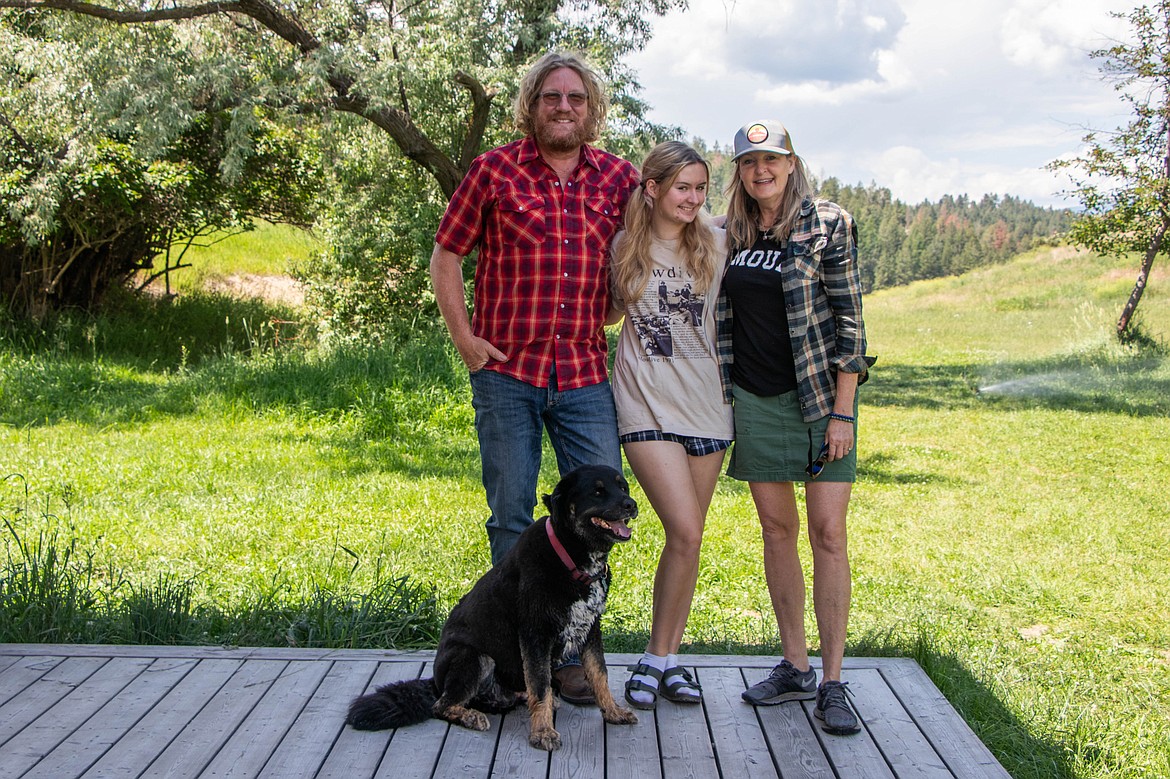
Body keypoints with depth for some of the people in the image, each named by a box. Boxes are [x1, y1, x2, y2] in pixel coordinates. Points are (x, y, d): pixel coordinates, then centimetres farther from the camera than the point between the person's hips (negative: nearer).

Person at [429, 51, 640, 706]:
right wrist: (464, 338, -3)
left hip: (586, 375, 2)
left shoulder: (620, 178, 6)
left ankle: (574, 652, 17)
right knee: (511, 516, 6)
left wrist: (605, 323, 7)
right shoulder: (494, 171, 0)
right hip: (506, 371, -2)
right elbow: (446, 255, 6)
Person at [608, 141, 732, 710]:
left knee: (688, 535, 7)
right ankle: (656, 659, 1)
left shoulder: (715, 245, 6)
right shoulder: (624, 246, 2)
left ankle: (667, 658, 19)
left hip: (706, 402, 3)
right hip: (647, 404, -3)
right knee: (686, 533, -14)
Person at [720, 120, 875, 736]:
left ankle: (832, 684, 2)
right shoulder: (729, 234, 8)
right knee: (776, 529, 8)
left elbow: (849, 320, -8)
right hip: (754, 399, 4)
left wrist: (842, 411, -12)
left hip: (819, 395, -4)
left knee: (828, 533, -5)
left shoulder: (828, 225, -5)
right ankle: (795, 666, 18)